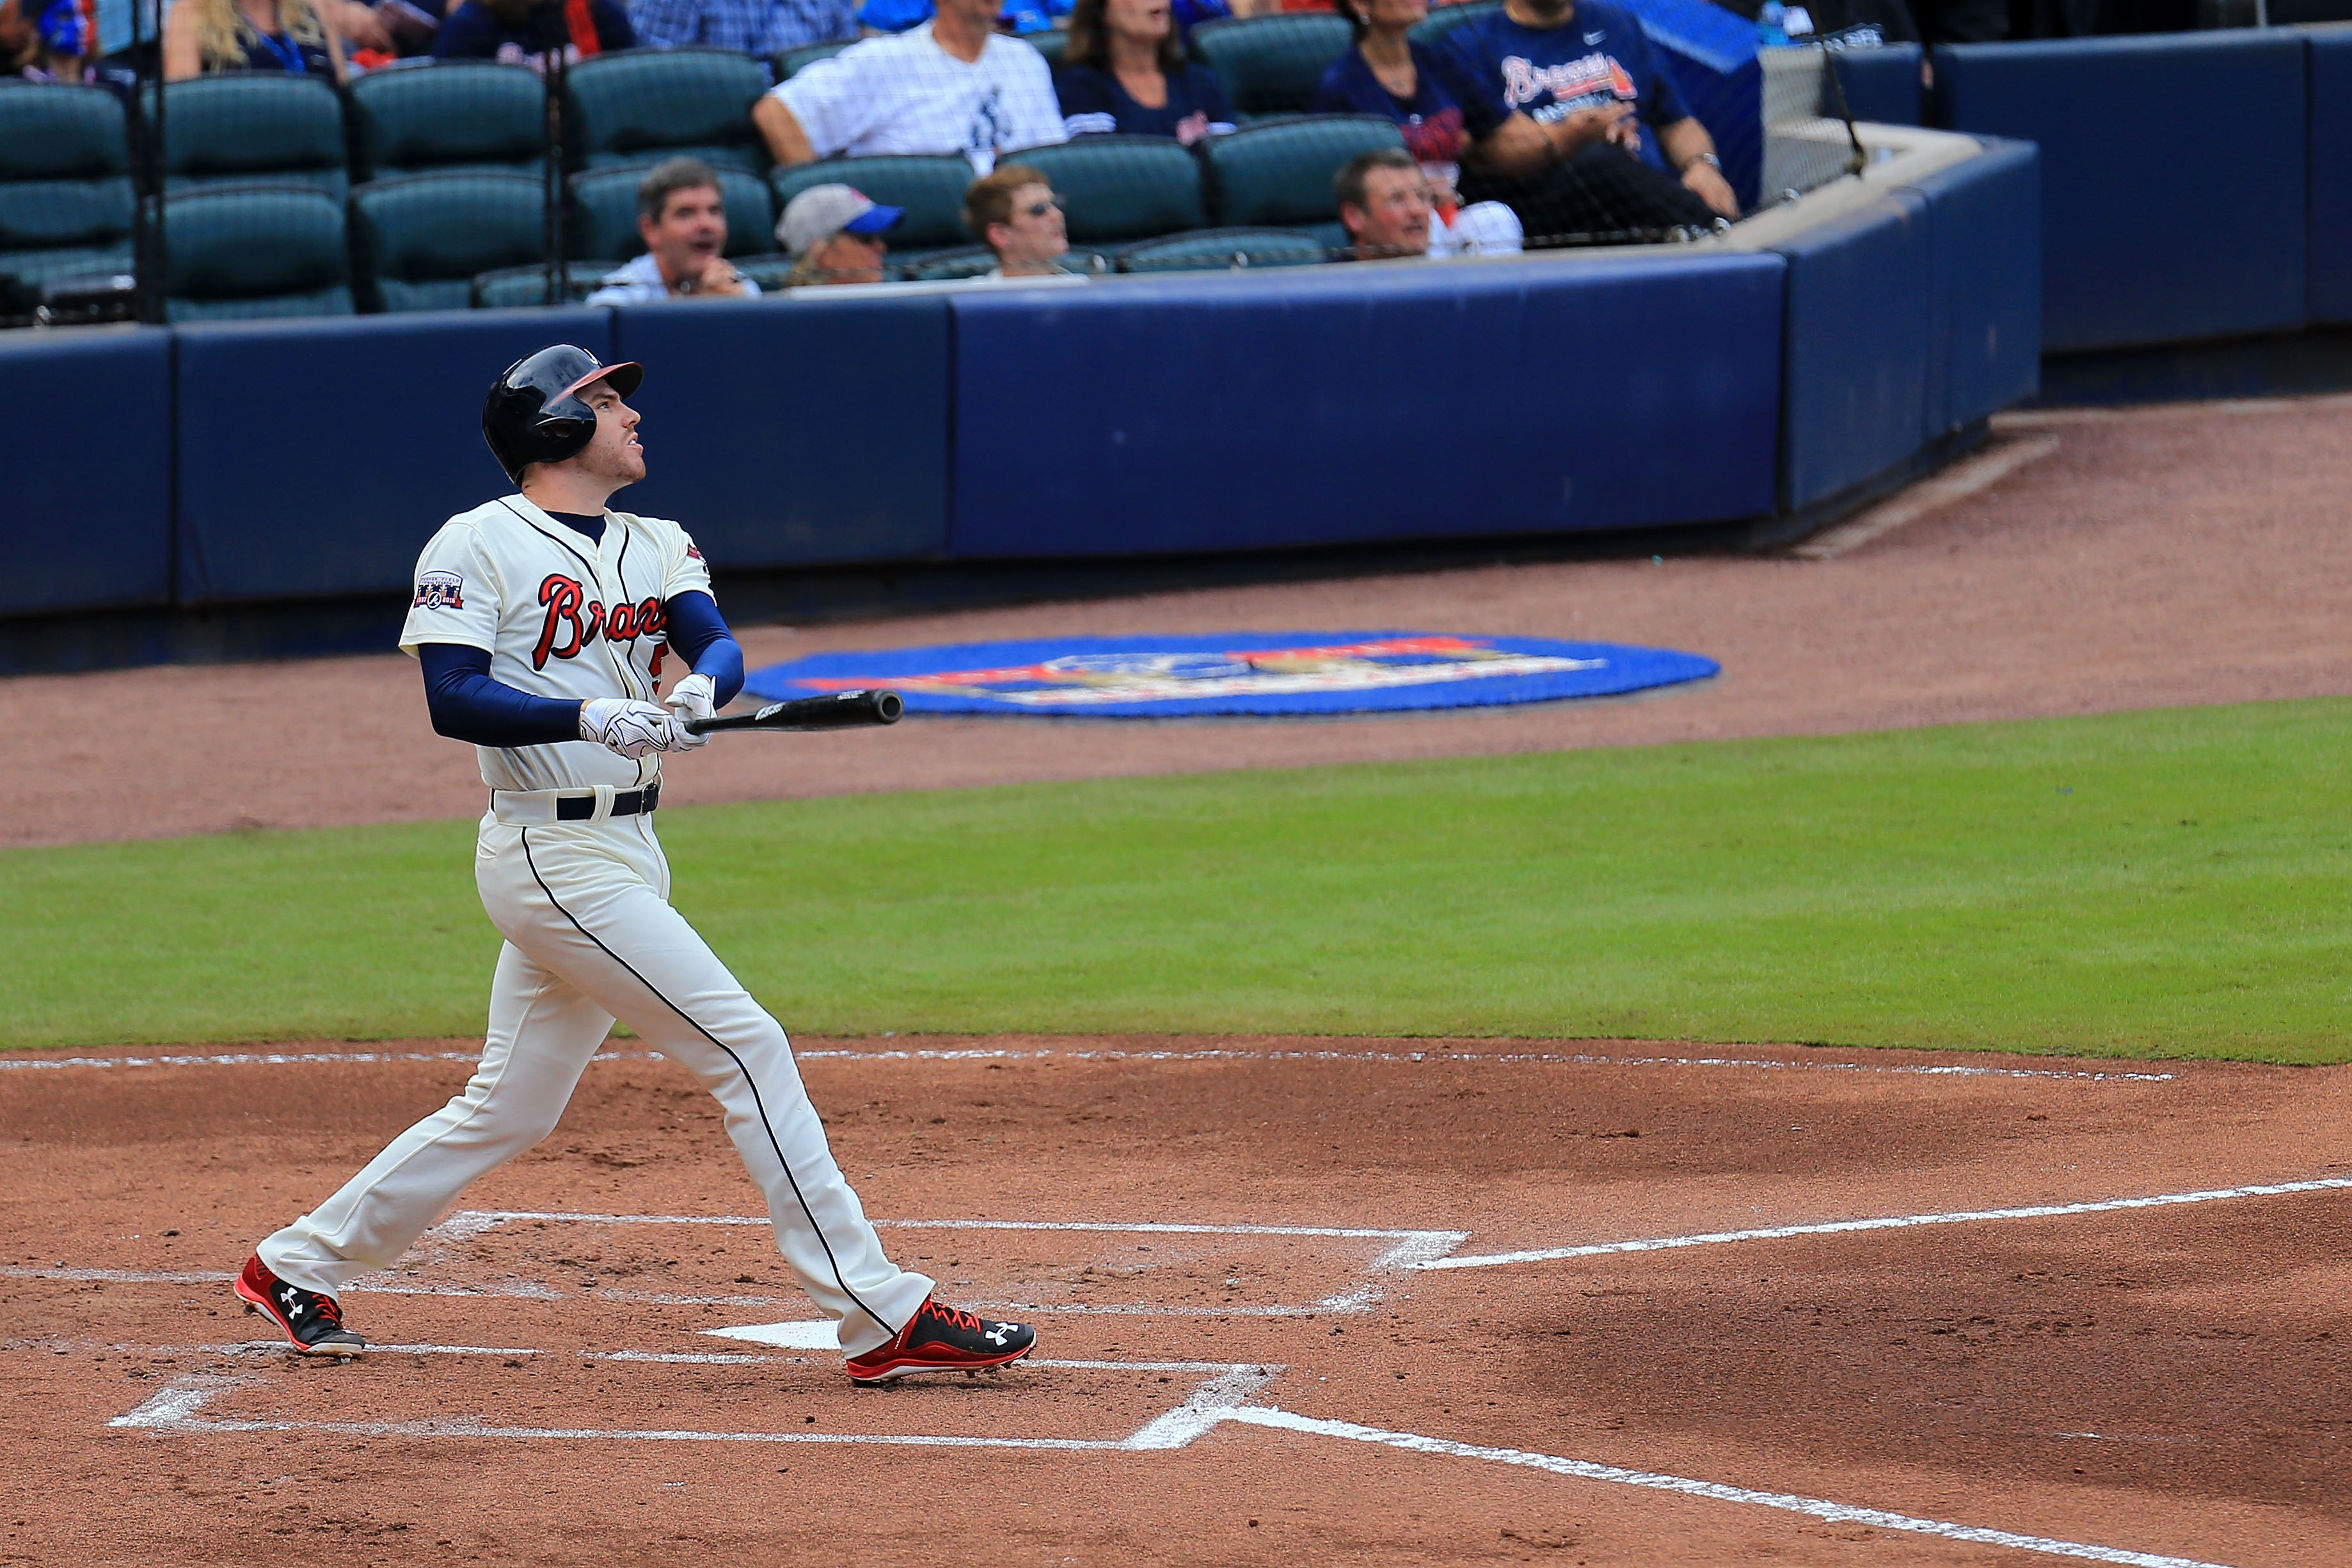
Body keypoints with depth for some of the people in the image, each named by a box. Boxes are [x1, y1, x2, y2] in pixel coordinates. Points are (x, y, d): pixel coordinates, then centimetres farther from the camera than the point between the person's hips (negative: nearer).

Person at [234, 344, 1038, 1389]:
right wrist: (587, 717, -30)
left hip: (628, 855, 8)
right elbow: (453, 699, -16)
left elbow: (718, 645, -2)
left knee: (508, 1111, 14)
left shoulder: (657, 548, 15)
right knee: (748, 1048, -13)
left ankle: (297, 1268, 27)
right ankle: (881, 1319, -13)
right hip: (551, 859, -8)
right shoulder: (477, 546, -6)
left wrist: (700, 688, -25)